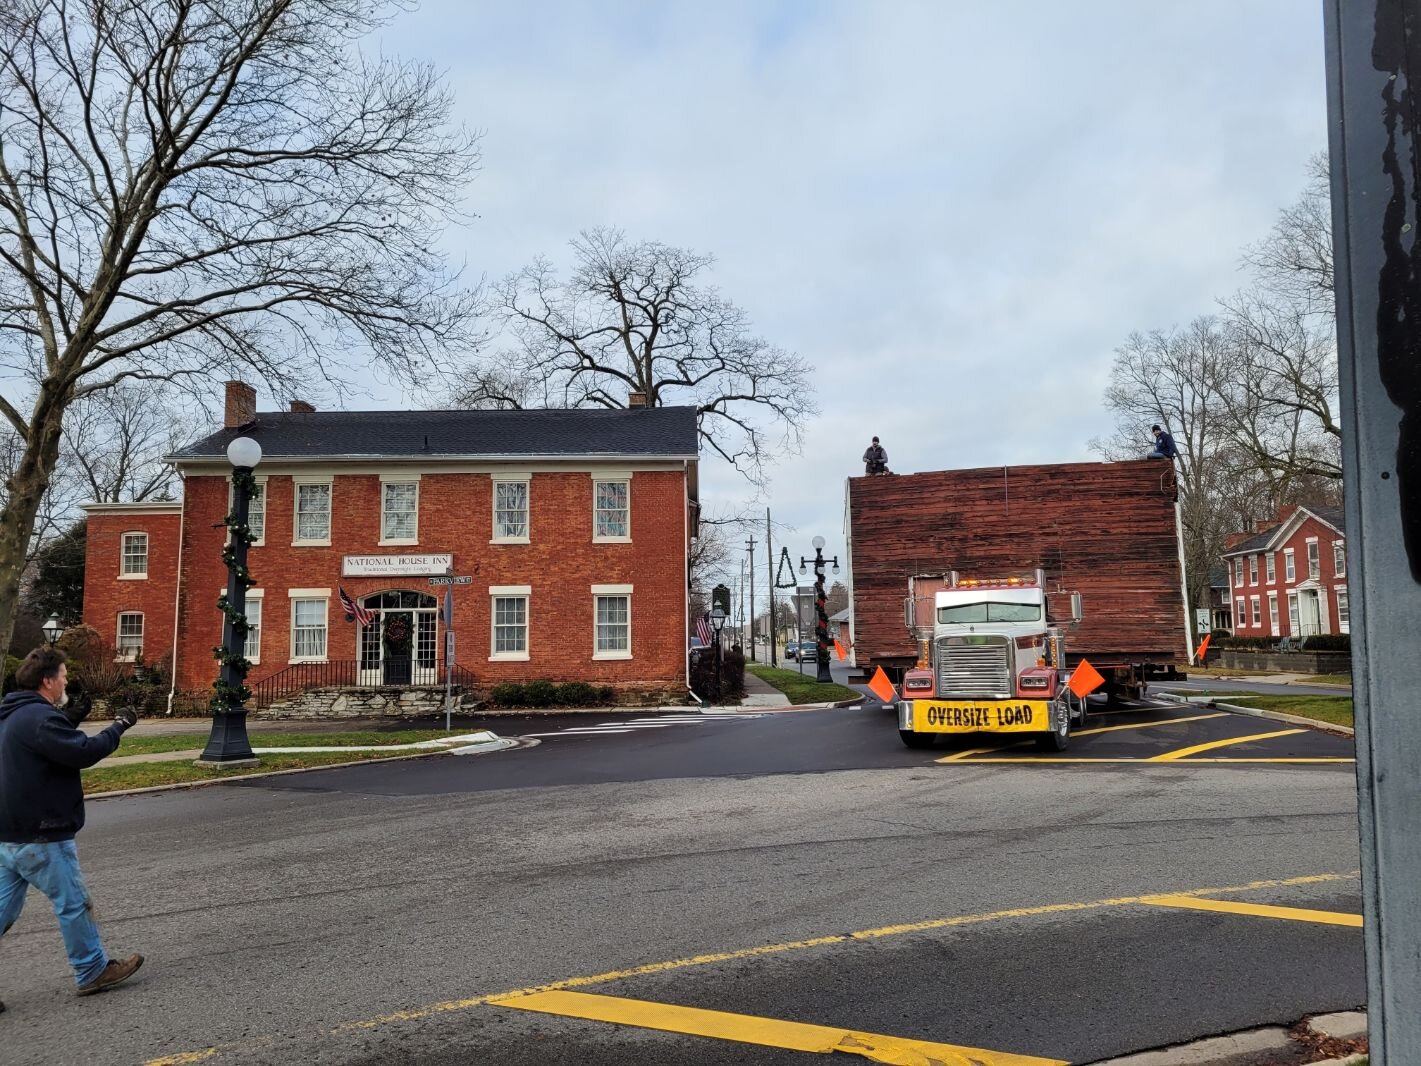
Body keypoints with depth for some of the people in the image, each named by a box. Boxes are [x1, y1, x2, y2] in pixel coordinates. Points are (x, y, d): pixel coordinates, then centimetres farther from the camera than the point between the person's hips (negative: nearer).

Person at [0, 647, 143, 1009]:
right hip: (40, 837, -10)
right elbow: (84, 752, -24)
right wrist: (119, 726, -12)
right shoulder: (39, 718, -22)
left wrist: (68, 721, 13)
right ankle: (93, 972, 17)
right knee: (73, 904, 5)